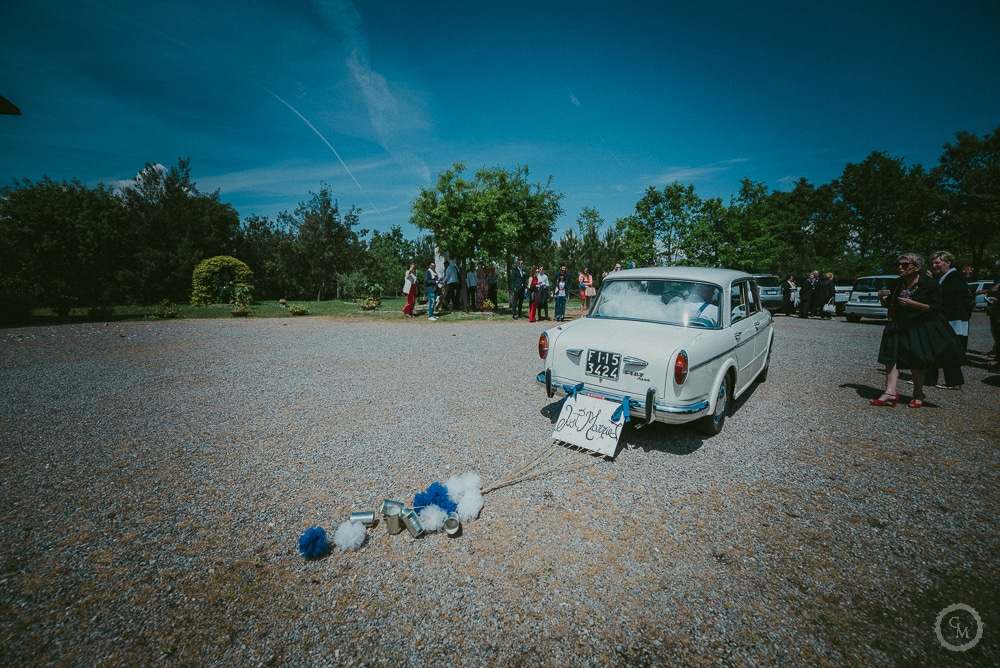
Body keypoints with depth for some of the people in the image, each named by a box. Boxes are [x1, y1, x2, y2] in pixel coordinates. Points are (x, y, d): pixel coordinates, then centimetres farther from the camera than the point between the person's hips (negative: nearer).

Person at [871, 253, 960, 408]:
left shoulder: (931, 284, -6)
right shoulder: (897, 284, 7)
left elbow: (935, 308, -11)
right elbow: (888, 305, 14)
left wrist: (912, 303, -24)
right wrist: (881, 297, -7)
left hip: (922, 328, -4)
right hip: (899, 327, 4)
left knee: (917, 362, 2)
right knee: (891, 356, -11)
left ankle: (918, 394, 20)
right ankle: (890, 392, -15)